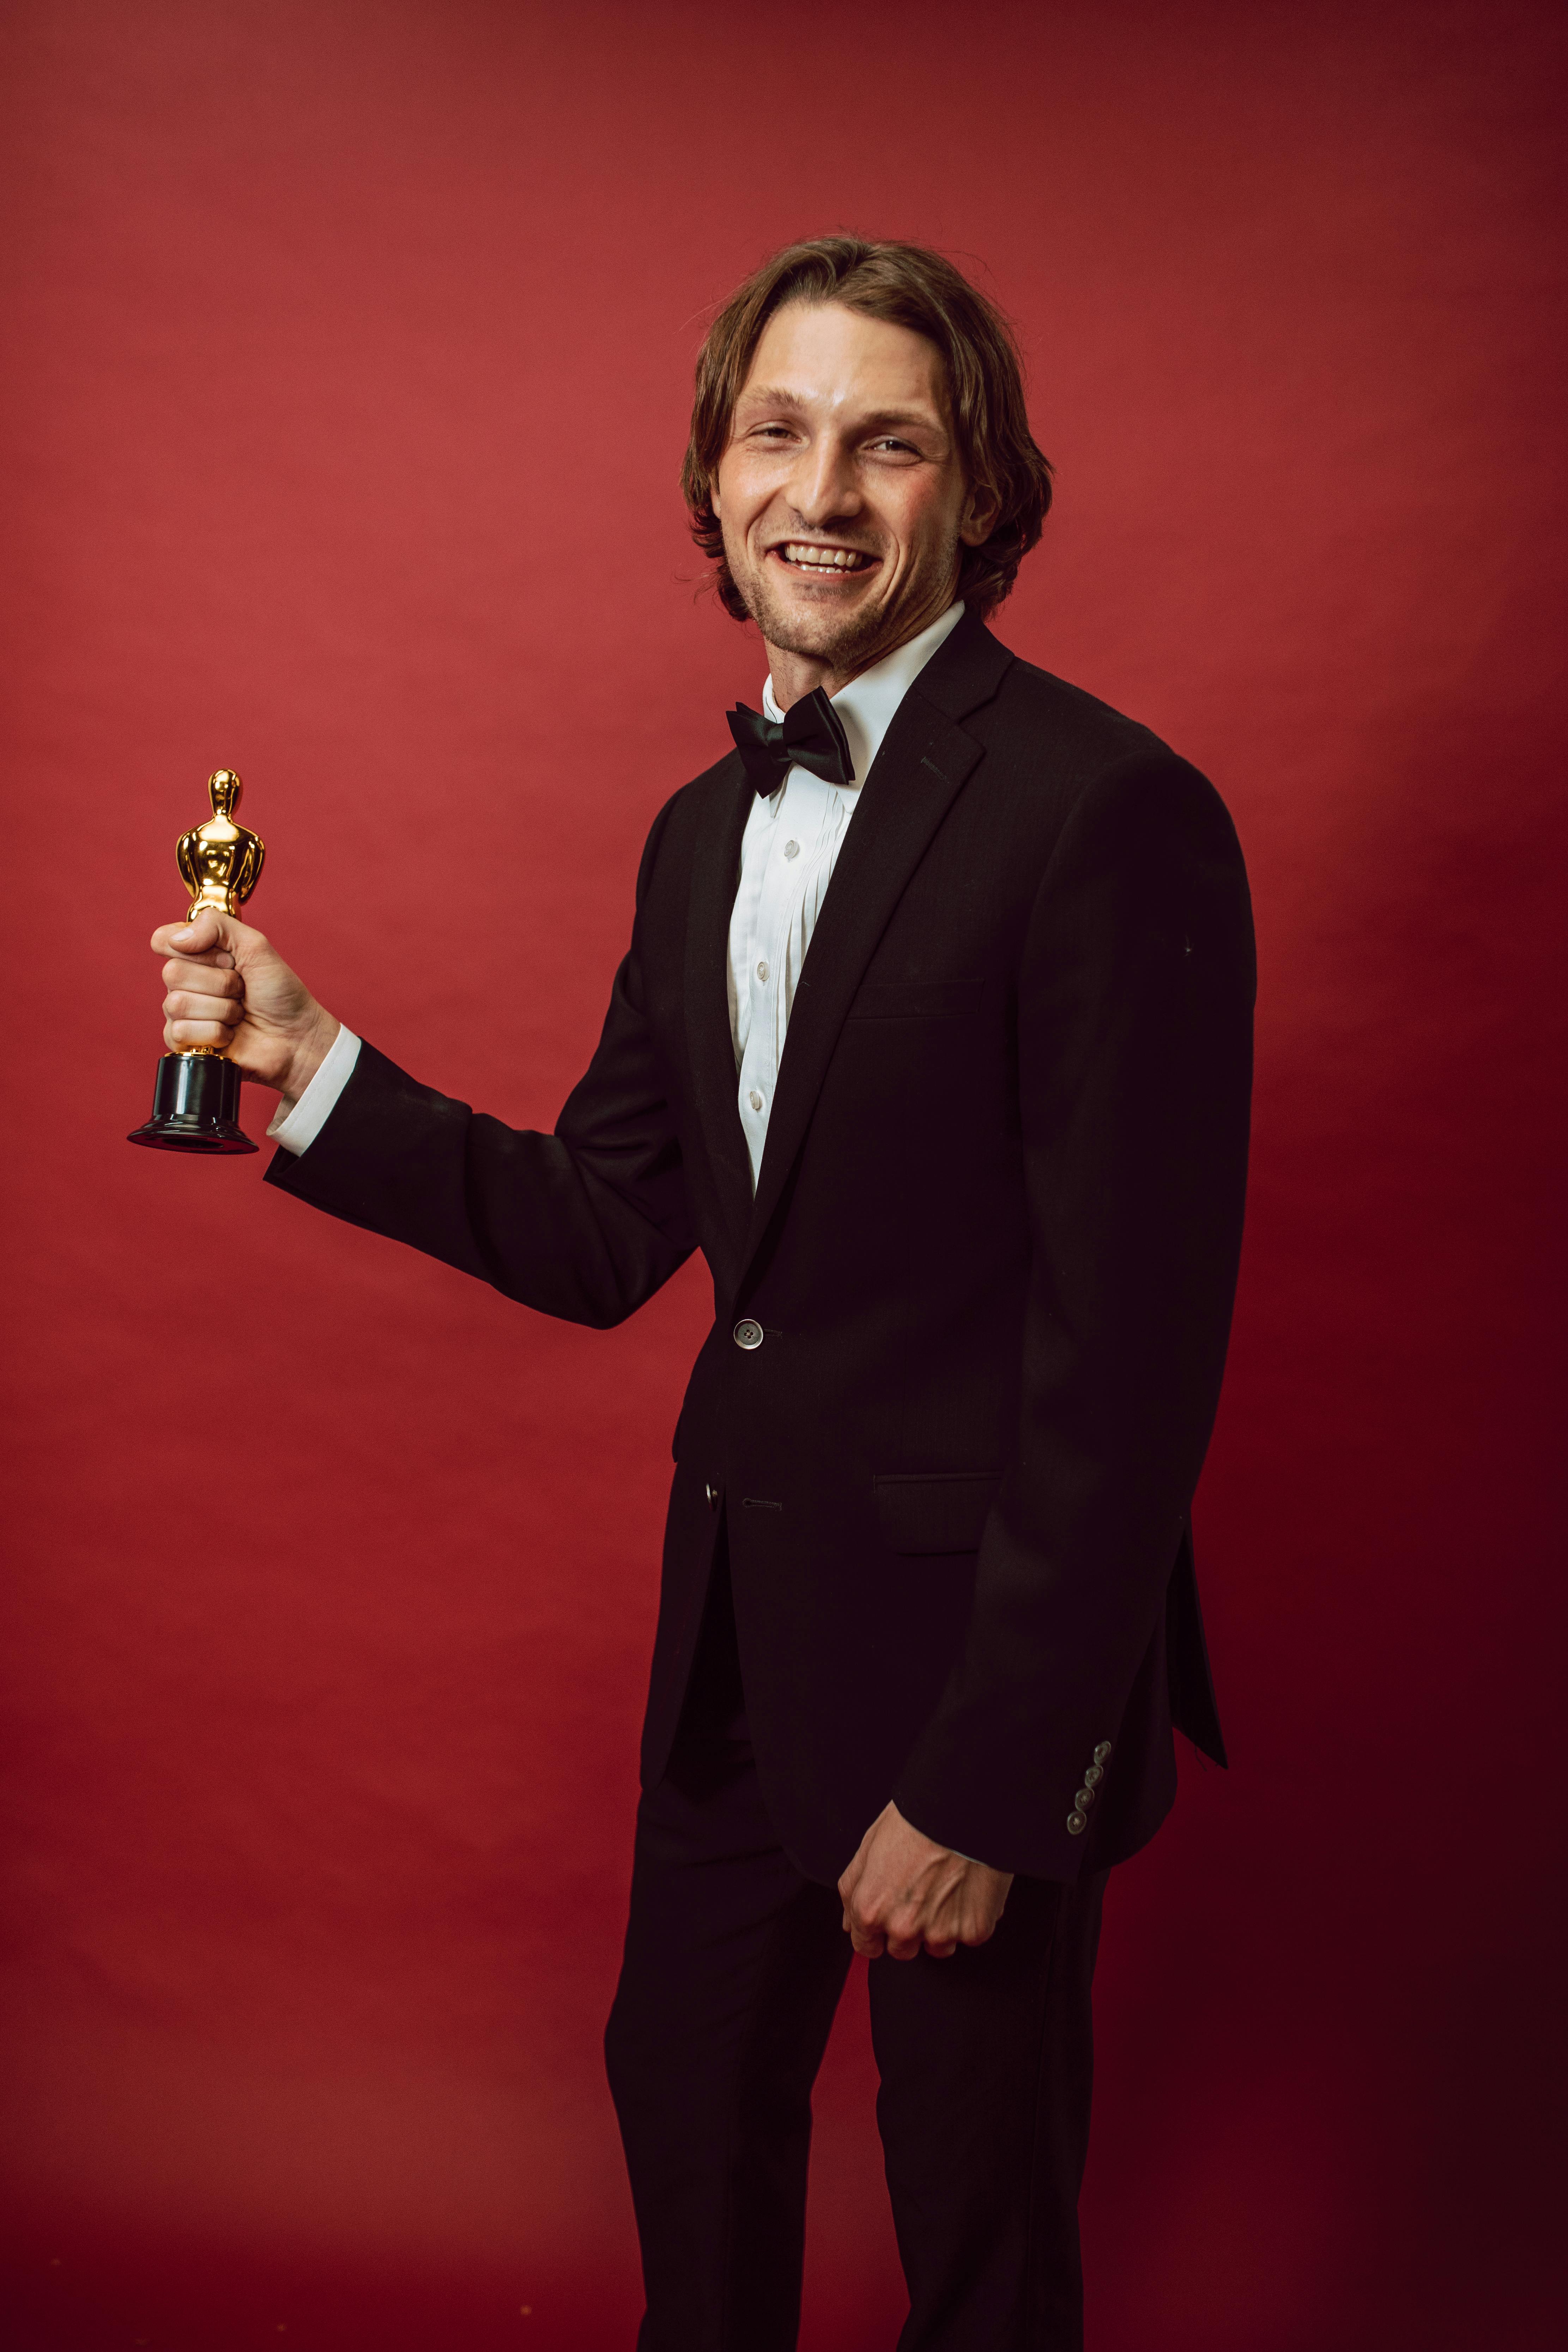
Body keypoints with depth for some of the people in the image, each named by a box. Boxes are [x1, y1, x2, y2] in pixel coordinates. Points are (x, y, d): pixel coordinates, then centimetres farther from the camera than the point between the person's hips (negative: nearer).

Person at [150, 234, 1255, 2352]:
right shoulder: (706, 830, 7)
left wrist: (986, 1787, -18)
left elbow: (1132, 1354, -21)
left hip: (980, 1642, -7)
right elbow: (603, 1238, 9)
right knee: (688, 2096, 25)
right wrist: (309, 1064, -2)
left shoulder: (1108, 813, -19)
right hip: (741, 1624, 7)